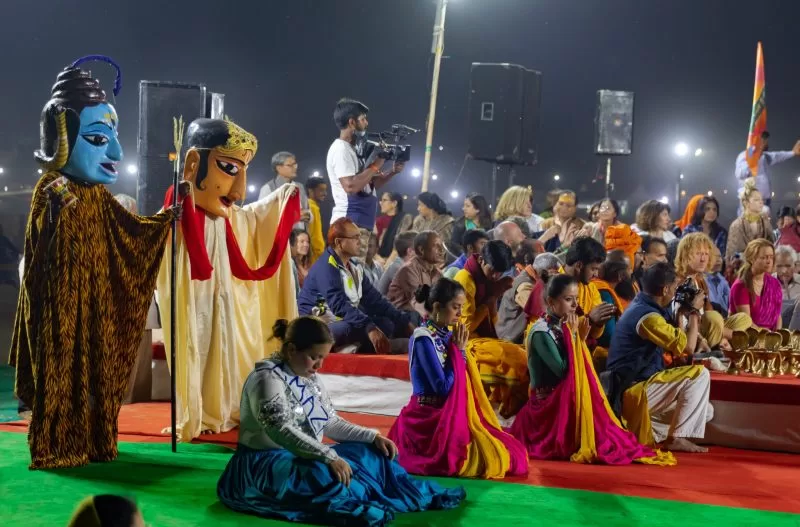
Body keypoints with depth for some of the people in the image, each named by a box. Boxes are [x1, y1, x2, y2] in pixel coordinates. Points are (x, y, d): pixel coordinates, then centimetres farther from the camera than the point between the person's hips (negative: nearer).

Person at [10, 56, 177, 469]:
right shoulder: (52, 190, -13)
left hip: (96, 297, 8)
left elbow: (130, 233, 20)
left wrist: (165, 219, 19)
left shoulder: (99, 197, 10)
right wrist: (56, 213, -39)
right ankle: (54, 447, 4)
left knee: (97, 364, 10)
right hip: (61, 299, -8)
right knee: (60, 367, -4)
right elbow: (39, 246, -23)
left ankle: (92, 439, 19)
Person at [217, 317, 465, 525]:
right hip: (266, 464, -9)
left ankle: (425, 495, 4)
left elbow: (332, 423, 15)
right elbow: (281, 431, -31)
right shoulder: (268, 378, -18)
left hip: (305, 458, 9)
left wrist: (373, 437, 1)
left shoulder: (310, 378, 10)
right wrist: (329, 458, -37)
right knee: (322, 474, -38)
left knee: (370, 453, 2)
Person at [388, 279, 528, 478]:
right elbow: (443, 386, -20)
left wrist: (460, 350, -6)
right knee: (488, 457, -20)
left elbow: (465, 379, 8)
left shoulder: (447, 334, 8)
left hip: (453, 414, 8)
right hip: (430, 416, -8)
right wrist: (459, 351, -11)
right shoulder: (424, 338, -16)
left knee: (508, 452, -2)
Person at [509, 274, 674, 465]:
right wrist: (572, 336, -16)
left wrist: (581, 339, -5)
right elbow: (563, 370, -22)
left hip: (568, 397, 8)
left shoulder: (564, 327, 8)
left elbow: (577, 367, 8)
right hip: (550, 401, -8)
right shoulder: (542, 332, -17)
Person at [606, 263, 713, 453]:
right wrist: (694, 311, -6)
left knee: (706, 411, 11)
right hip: (633, 390, -10)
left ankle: (647, 431, 10)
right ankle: (677, 438, -11)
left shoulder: (640, 307, 12)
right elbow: (688, 347, -18)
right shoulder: (647, 316, -21)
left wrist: (683, 314, 13)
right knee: (700, 374, -16)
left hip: (635, 387, 10)